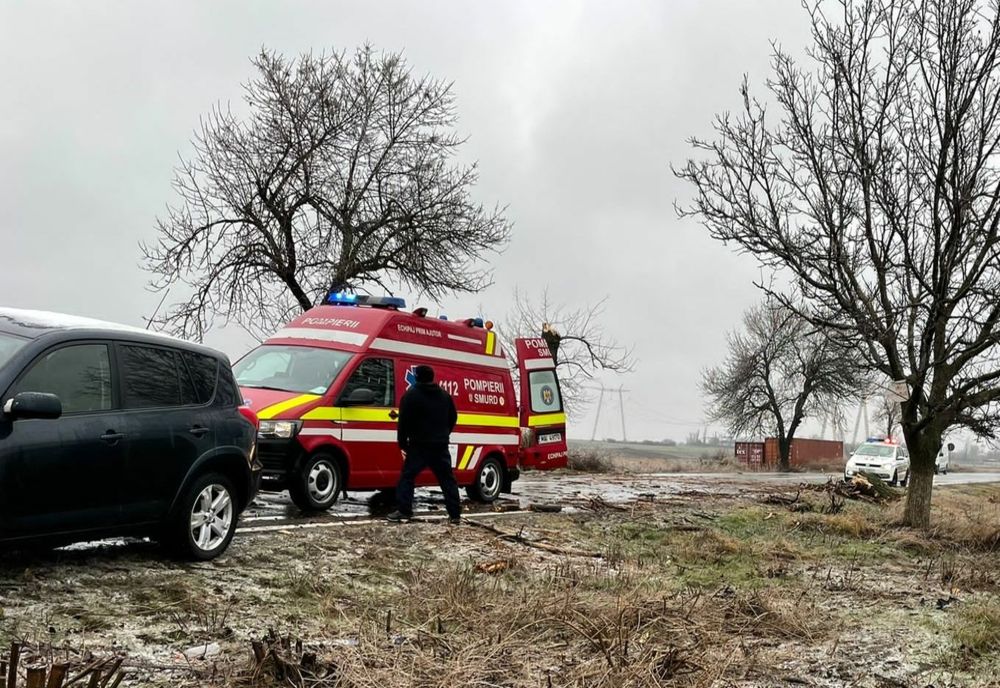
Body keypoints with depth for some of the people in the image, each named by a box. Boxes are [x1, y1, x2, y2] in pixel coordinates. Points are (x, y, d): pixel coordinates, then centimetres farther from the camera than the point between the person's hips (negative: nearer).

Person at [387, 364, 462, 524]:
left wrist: (402, 444, -2)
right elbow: (453, 418, 18)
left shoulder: (411, 395, -5)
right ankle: (455, 515, 6)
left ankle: (403, 512, -3)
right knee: (447, 479, 8)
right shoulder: (445, 395, 12)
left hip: (419, 445, -4)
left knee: (407, 477, 4)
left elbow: (404, 422, -8)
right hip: (440, 445, 4)